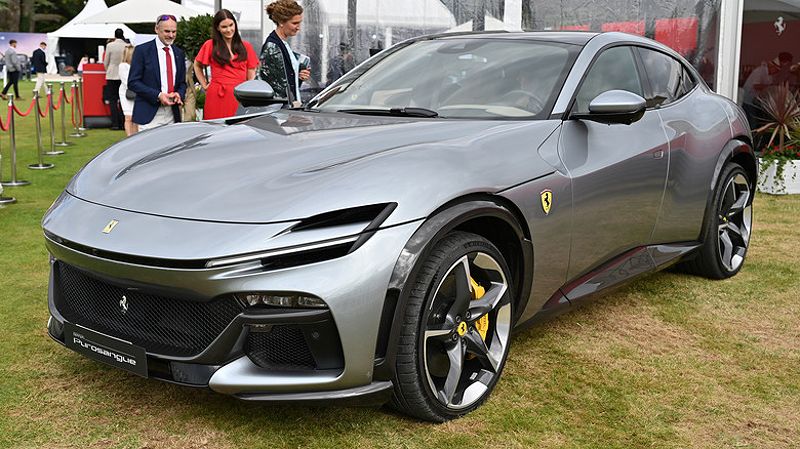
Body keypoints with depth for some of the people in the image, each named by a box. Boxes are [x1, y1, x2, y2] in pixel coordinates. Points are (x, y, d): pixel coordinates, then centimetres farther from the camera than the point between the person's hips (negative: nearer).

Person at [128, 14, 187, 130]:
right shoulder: (142, 50, -1)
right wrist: (158, 95, -16)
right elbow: (133, 82, -5)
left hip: (172, 116, 4)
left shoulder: (179, 53, 14)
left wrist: (179, 94, -4)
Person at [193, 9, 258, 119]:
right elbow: (197, 66, 20)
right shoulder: (210, 45, 6)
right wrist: (205, 85, 11)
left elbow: (251, 74, 11)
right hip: (218, 96, -1)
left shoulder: (246, 46, 11)